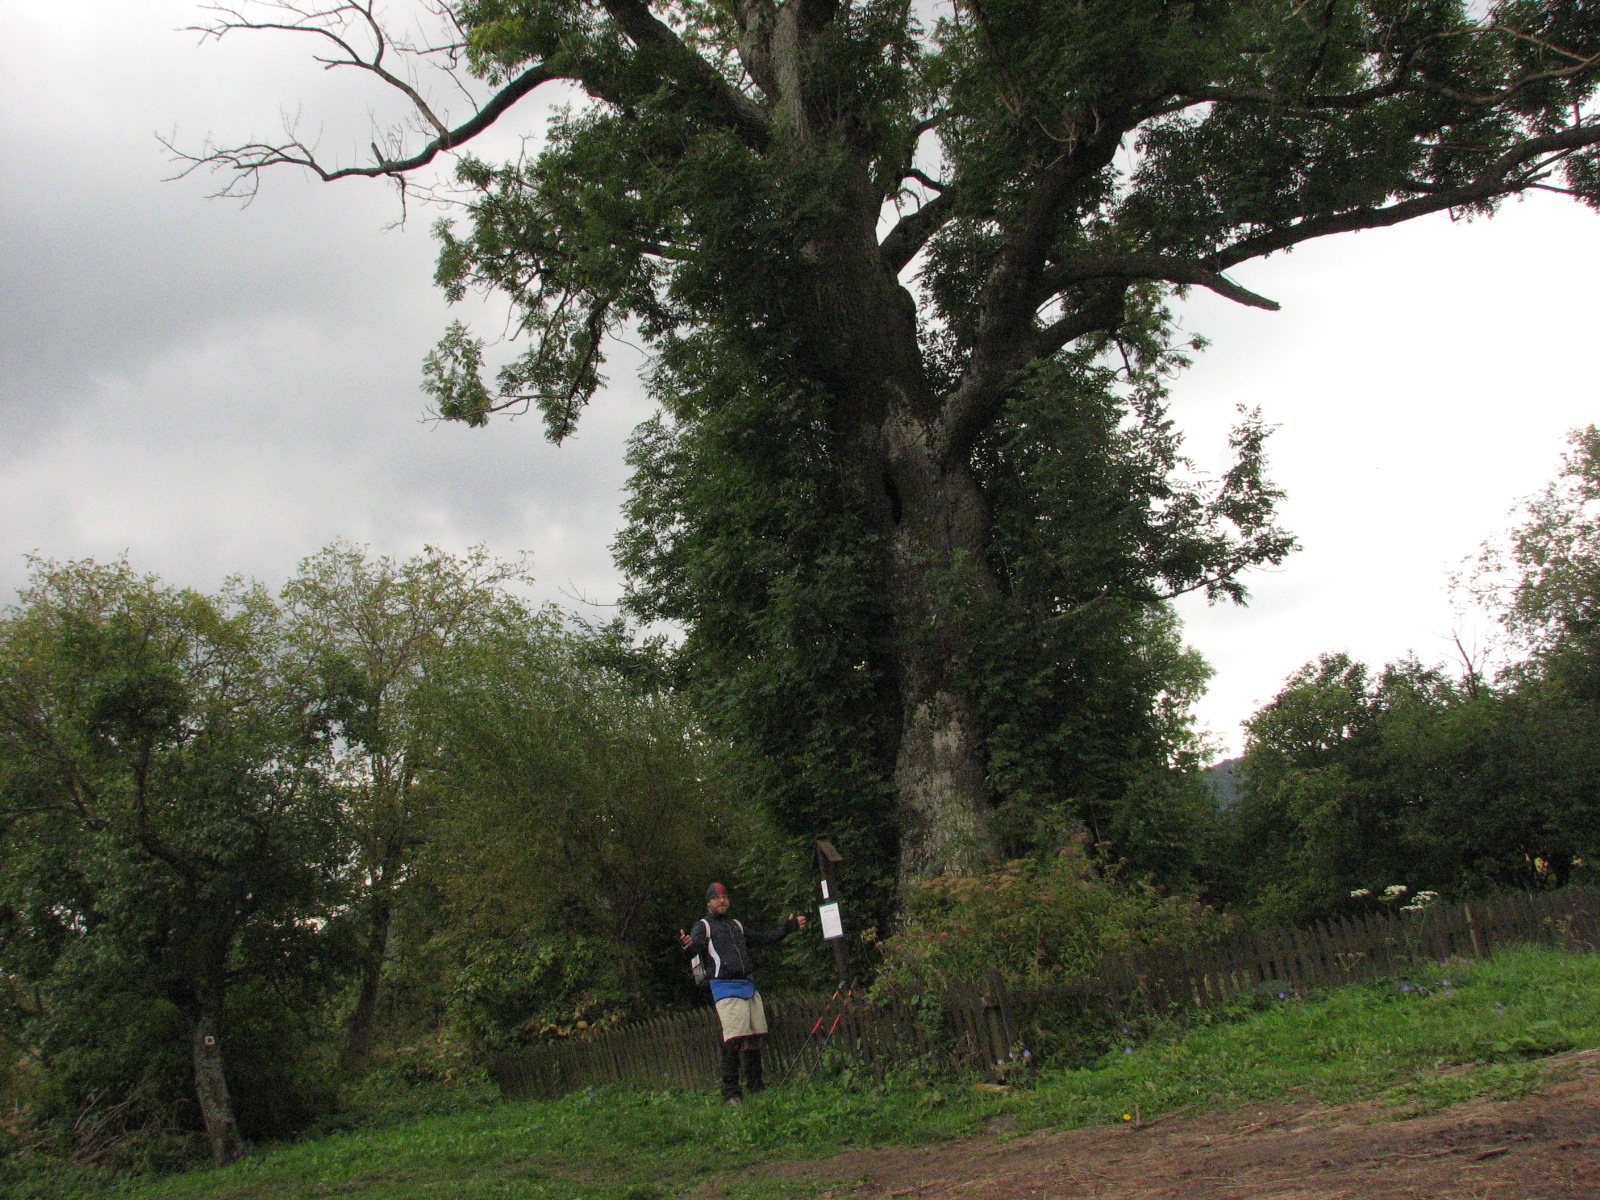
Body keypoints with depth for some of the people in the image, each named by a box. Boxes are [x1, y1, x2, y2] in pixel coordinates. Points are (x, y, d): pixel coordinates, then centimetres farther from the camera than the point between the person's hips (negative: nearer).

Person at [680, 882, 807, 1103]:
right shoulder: (703, 926, 3)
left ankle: (755, 1085, 16)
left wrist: (788, 928, 36)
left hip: (749, 986, 6)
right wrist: (688, 945, -42)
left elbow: (762, 939, 35)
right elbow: (695, 945, -17)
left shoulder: (736, 925, 23)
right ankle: (730, 1092, -10)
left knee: (753, 1037, 5)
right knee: (733, 1039, -14)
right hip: (726, 989, -6)